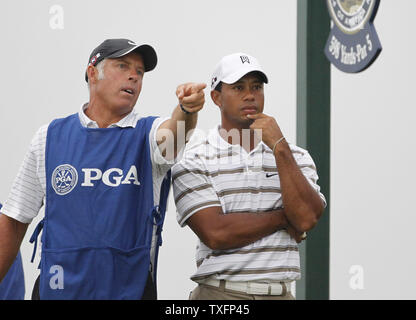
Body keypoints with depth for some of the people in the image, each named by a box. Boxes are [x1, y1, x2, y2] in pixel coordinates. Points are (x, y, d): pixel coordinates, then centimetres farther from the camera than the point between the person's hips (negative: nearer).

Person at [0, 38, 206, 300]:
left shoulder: (148, 134, 4)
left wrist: (187, 109, -44)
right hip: (58, 288, 0)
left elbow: (175, 131, -22)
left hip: (131, 289, 0)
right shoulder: (50, 138, 6)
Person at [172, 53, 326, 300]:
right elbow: (216, 233, -13)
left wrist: (280, 147, -10)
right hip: (220, 292, -3)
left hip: (280, 293, 3)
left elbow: (307, 219, -8)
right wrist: (283, 218, -5)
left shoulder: (296, 157, 9)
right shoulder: (193, 161, -1)